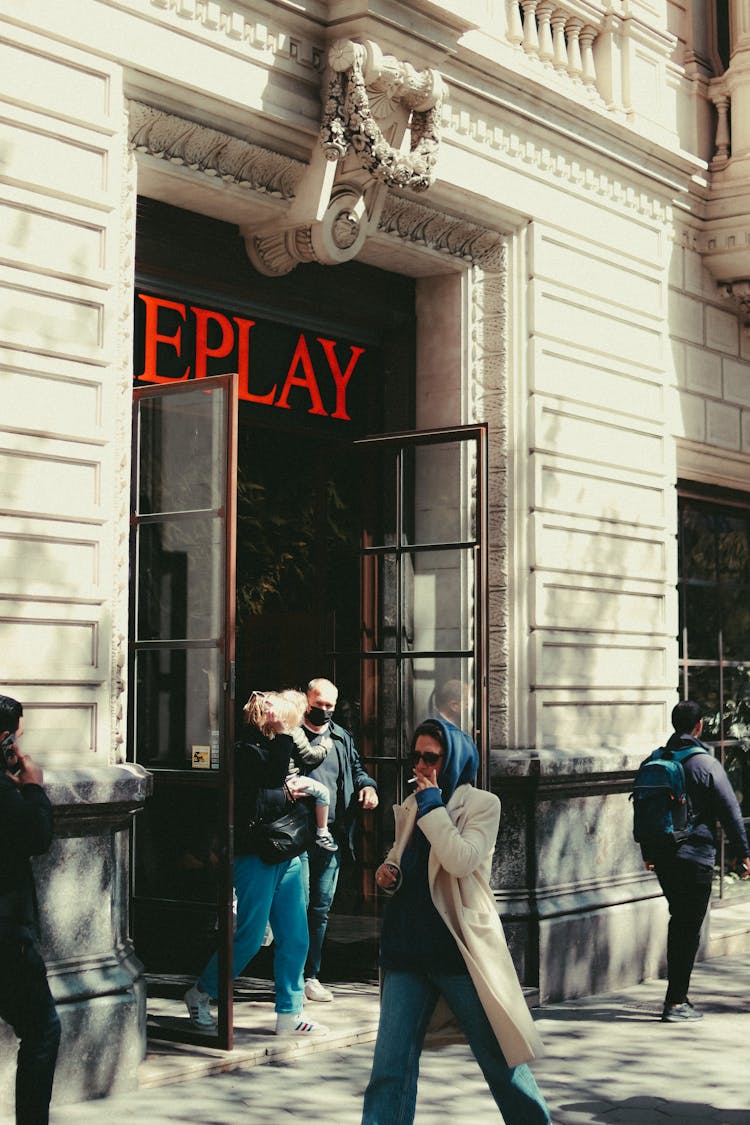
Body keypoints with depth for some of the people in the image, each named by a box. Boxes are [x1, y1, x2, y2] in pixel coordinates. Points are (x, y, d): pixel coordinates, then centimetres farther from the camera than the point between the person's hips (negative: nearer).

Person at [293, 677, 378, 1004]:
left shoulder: (342, 738, 16)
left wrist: (367, 785, 5)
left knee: (321, 907, 11)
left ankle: (311, 975, 20)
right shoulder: (291, 733, -2)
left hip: (332, 835, 6)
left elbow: (356, 768, 26)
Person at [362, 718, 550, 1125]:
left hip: (459, 948, -4)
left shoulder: (481, 804, -5)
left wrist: (432, 804, -15)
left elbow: (461, 860, -21)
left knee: (499, 1059, 8)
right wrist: (390, 872, 3)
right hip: (407, 950, 4)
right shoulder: (409, 808, 10)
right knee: (390, 1065, 0)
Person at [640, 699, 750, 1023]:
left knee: (678, 921, 18)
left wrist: (648, 853, 22)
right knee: (690, 927, -2)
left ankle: (678, 994, 22)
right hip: (695, 856, -6)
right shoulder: (706, 763, -10)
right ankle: (675, 1003, -4)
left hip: (663, 857, 6)